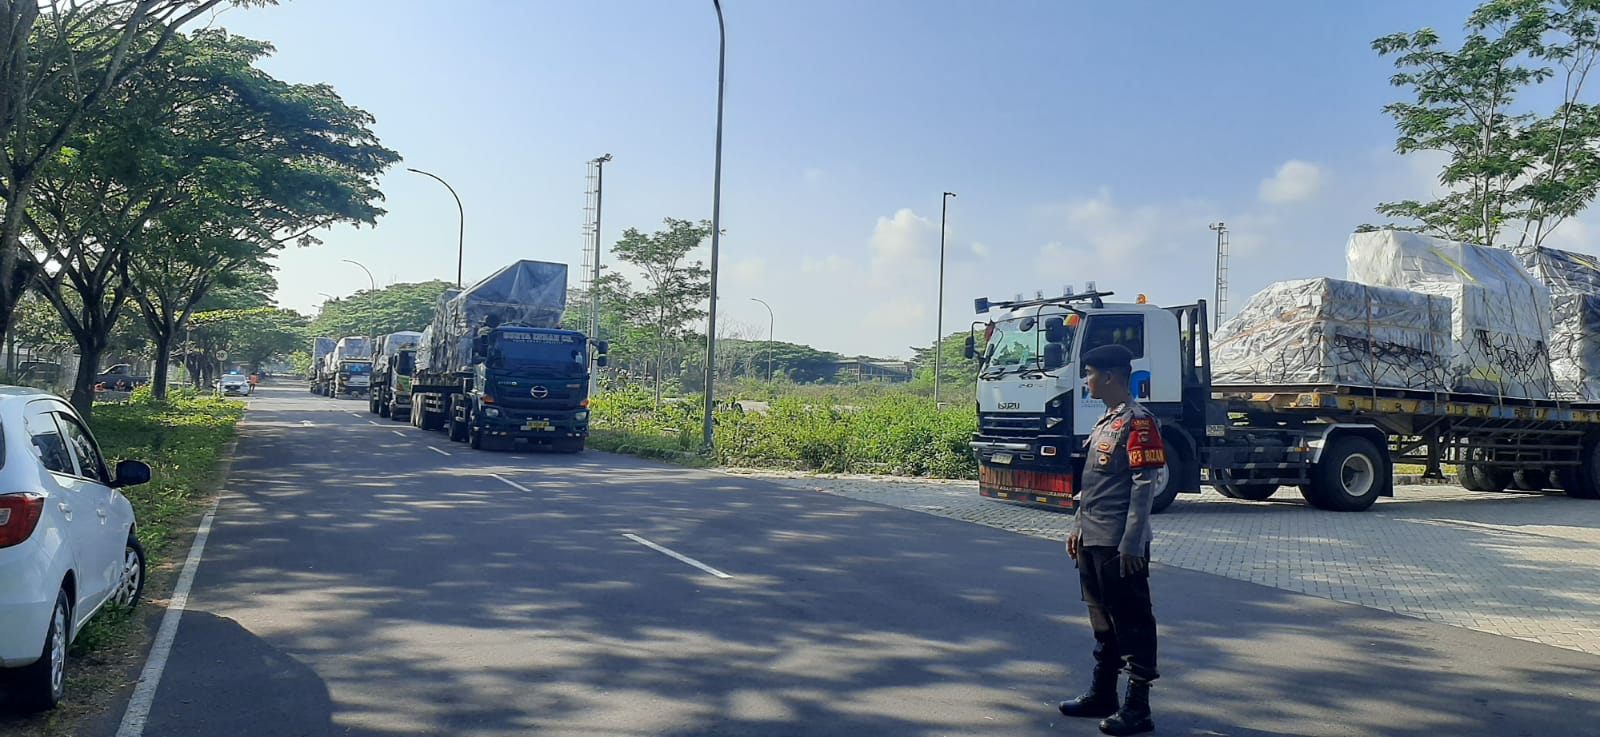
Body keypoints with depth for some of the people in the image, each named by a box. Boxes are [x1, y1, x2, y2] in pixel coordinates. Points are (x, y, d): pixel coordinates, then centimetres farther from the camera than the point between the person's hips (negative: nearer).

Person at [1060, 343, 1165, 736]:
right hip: (1092, 541, 9)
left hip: (1119, 545, -9)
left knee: (1132, 622, -1)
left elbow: (1145, 485, -17)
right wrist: (1078, 526, 19)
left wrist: (1131, 544, -20)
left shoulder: (1138, 421, -13)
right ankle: (1102, 693, 28)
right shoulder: (1105, 420, 15)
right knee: (1103, 618, 17)